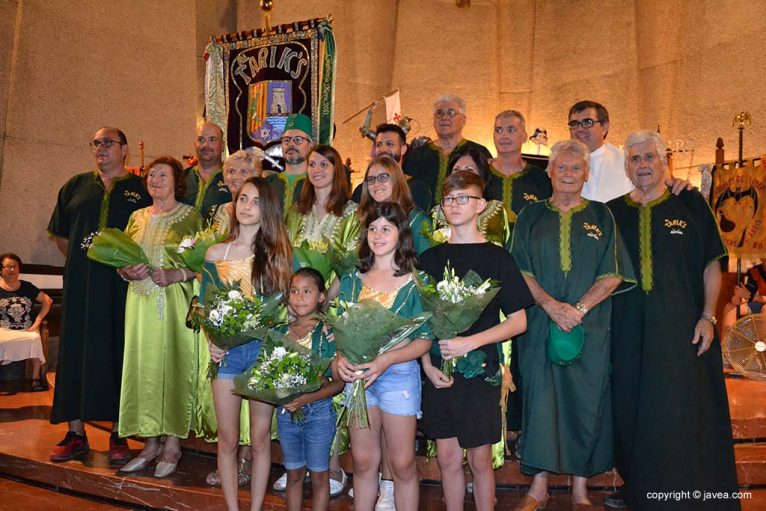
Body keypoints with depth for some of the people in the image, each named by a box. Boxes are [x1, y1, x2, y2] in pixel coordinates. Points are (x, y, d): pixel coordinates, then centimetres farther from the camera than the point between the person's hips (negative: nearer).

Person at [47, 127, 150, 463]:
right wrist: (80, 259, 9)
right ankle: (75, 433, 16)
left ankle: (118, 435, 11)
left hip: (123, 286, -3)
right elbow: (60, 234, 20)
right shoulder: (76, 186, 15)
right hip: (80, 285, 3)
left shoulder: (142, 190, 5)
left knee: (118, 354, 1)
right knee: (75, 351, 5)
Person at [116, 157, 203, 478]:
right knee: (144, 367, 5)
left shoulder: (190, 216, 0)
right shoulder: (137, 217, 16)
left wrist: (175, 275, -18)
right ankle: (151, 443, 17)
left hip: (175, 301, -5)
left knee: (174, 366, -3)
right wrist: (127, 272, -1)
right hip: (141, 302, 5)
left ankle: (172, 444, 9)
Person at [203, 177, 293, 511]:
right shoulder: (215, 254, 7)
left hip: (264, 349, -1)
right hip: (226, 350, 1)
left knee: (260, 438, 7)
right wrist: (211, 340, -6)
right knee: (227, 439, 7)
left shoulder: (280, 254, 4)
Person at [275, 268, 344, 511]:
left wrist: (307, 398, -22)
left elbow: (339, 381, -12)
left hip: (318, 412, -4)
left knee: (318, 476, 11)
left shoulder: (328, 333, -11)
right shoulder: (281, 332, 2)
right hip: (285, 413, 4)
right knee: (294, 474, 18)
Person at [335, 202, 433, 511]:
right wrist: (340, 359, -10)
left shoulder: (415, 282, -6)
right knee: (363, 462, 14)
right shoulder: (351, 280, 5)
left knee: (402, 463, 8)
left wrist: (386, 360, -23)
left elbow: (424, 339, -10)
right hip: (356, 377, 3)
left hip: (400, 375, -3)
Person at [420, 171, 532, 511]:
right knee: (447, 457, 11)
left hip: (480, 371, -3)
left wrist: (469, 343, -16)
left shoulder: (497, 258, -3)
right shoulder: (430, 258, 6)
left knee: (480, 458, 9)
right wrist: (427, 364, -4)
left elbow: (518, 321, -5)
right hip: (438, 372, 3)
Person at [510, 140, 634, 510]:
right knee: (540, 398, 1)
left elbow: (613, 273, 0)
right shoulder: (531, 216, 8)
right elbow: (520, 271, 0)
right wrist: (551, 305, -15)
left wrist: (579, 308, -14)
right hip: (540, 323, 0)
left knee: (585, 401, 4)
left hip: (590, 326, 0)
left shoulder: (601, 216, 8)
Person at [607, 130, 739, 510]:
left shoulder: (691, 204, 4)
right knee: (632, 411, 8)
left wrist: (707, 316, -6)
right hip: (629, 332, 2)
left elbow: (712, 265, 3)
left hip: (682, 329, -2)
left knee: (683, 412, 0)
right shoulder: (613, 212, 9)